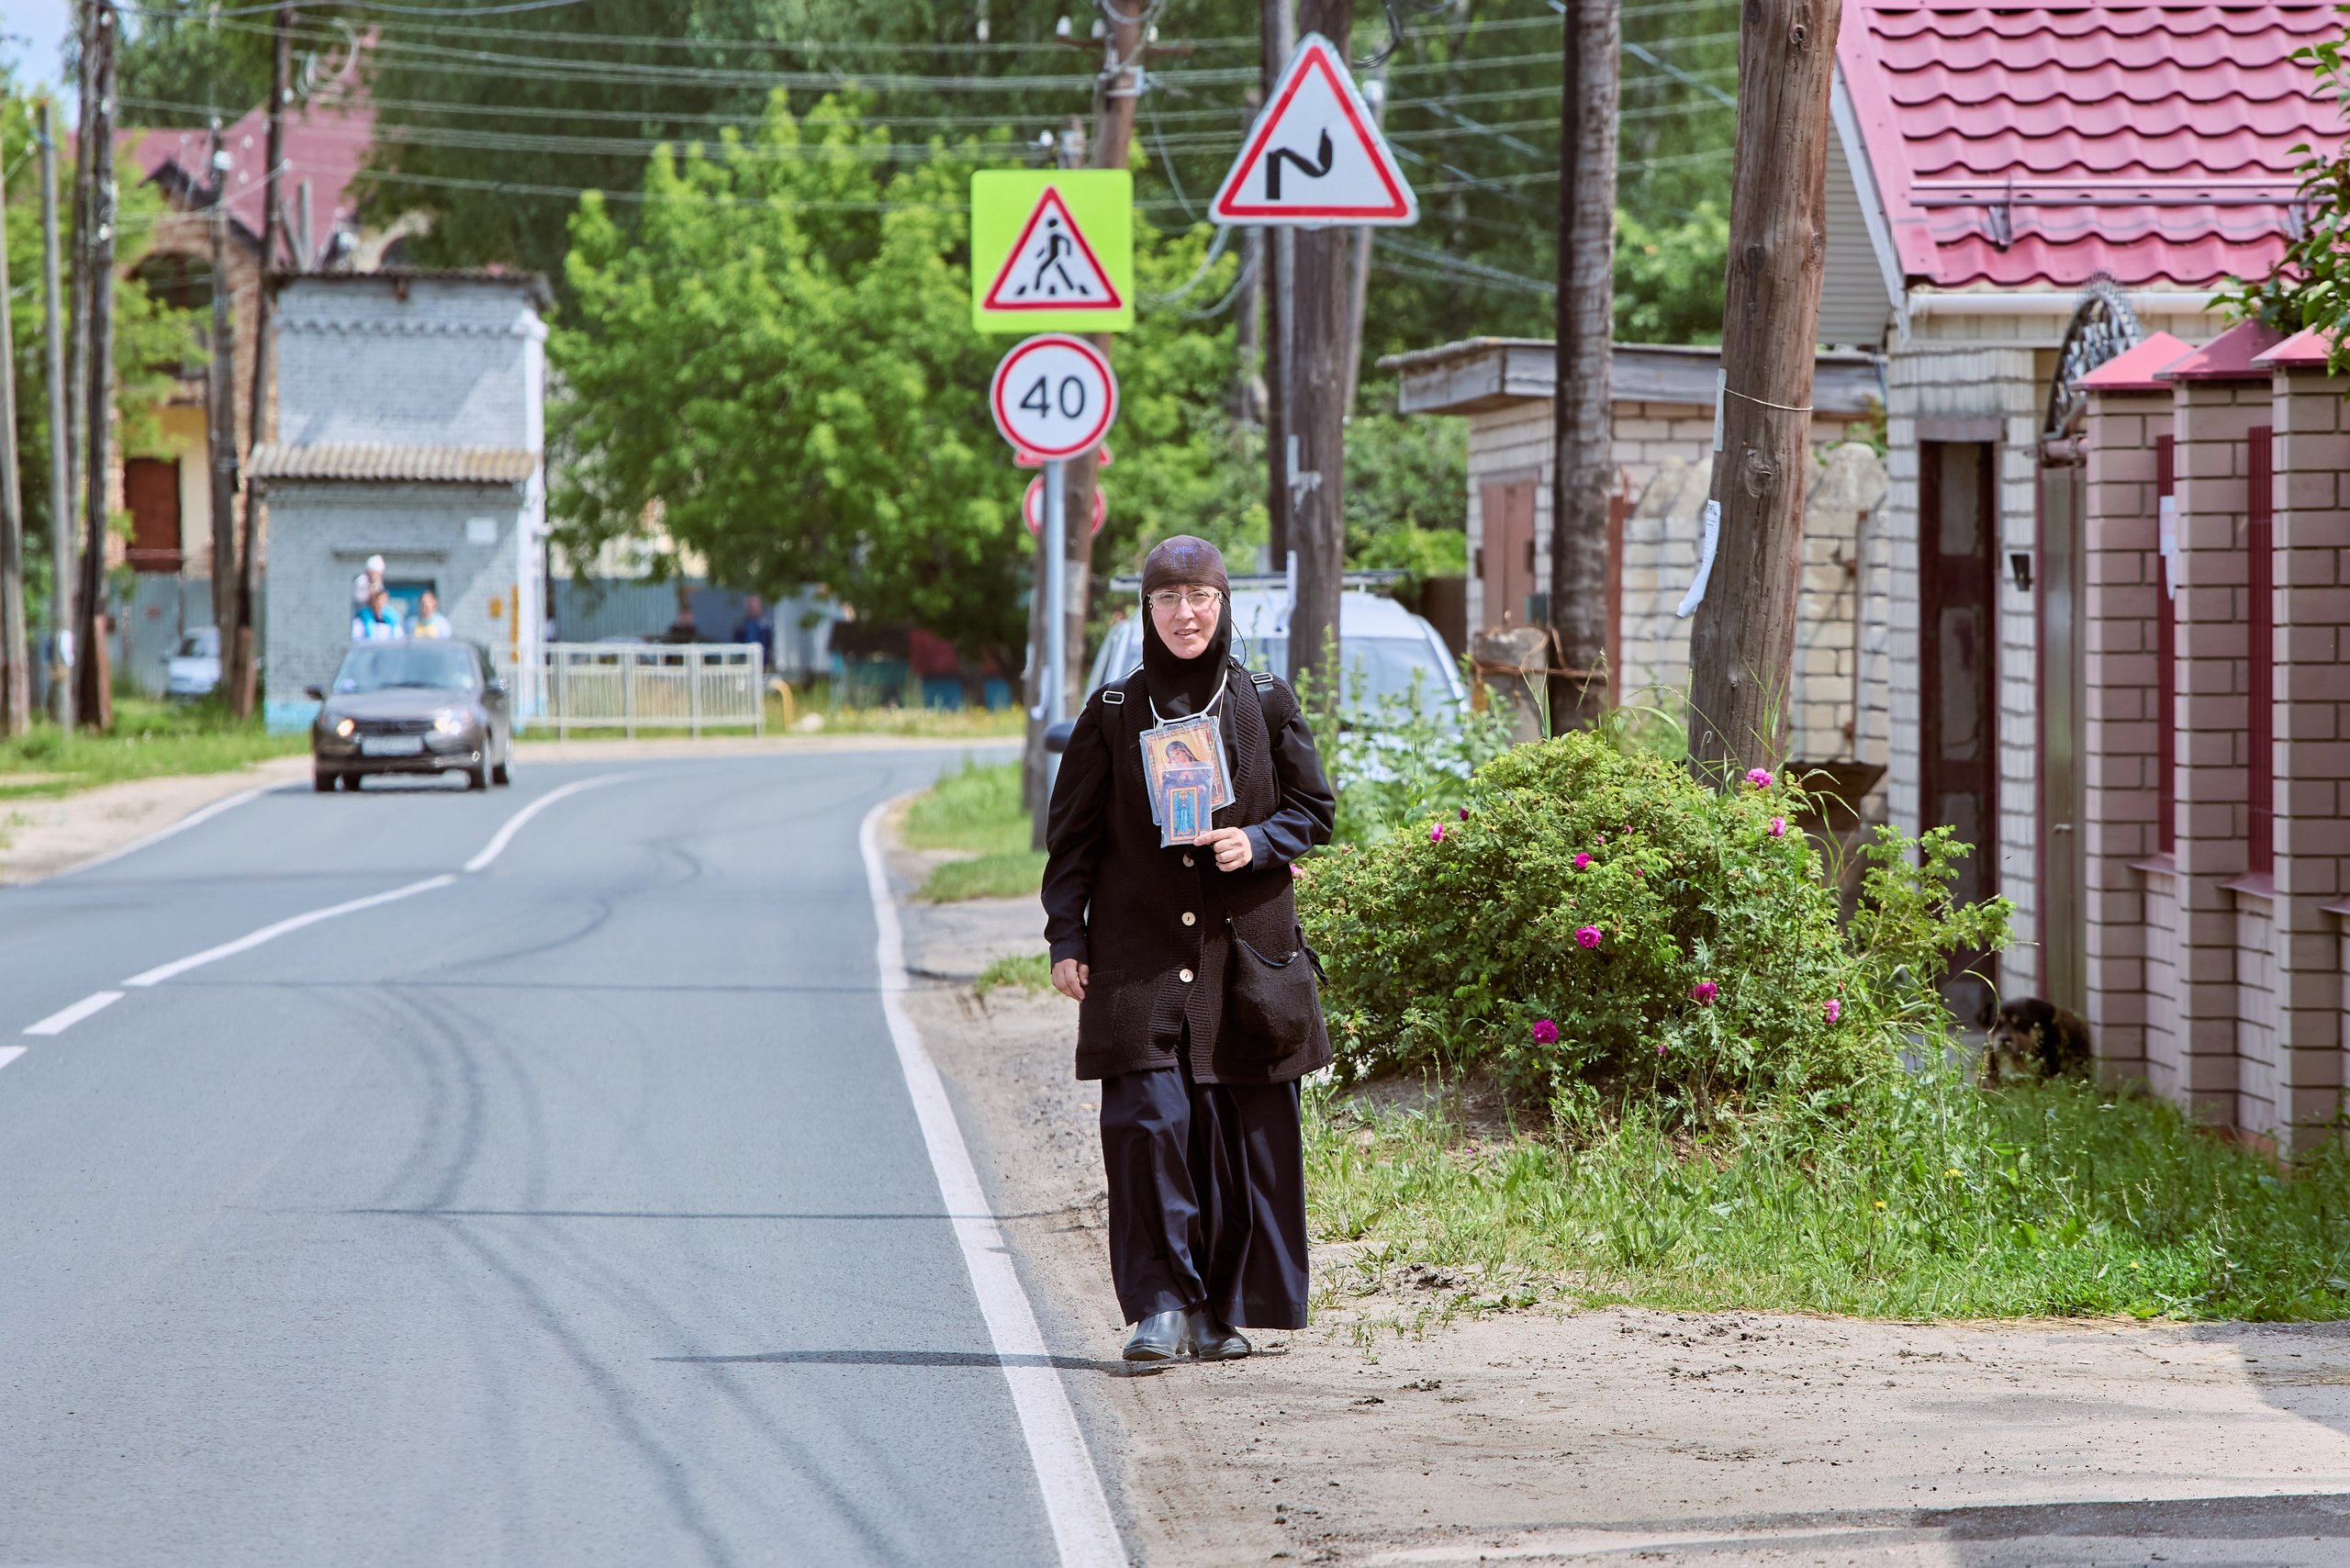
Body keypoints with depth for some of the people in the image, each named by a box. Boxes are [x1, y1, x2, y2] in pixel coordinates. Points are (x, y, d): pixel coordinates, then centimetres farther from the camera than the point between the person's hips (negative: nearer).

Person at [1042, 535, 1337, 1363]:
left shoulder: (1265, 705, 6)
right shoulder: (1114, 714, 5)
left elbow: (1316, 808, 11)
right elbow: (1072, 834, 7)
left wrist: (1258, 843, -9)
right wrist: (1066, 938, -2)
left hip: (1246, 952, 1)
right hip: (1140, 954, -1)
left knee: (1246, 1131, 1)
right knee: (1146, 1117, -13)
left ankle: (1225, 1309, 11)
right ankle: (1162, 1304, -7)